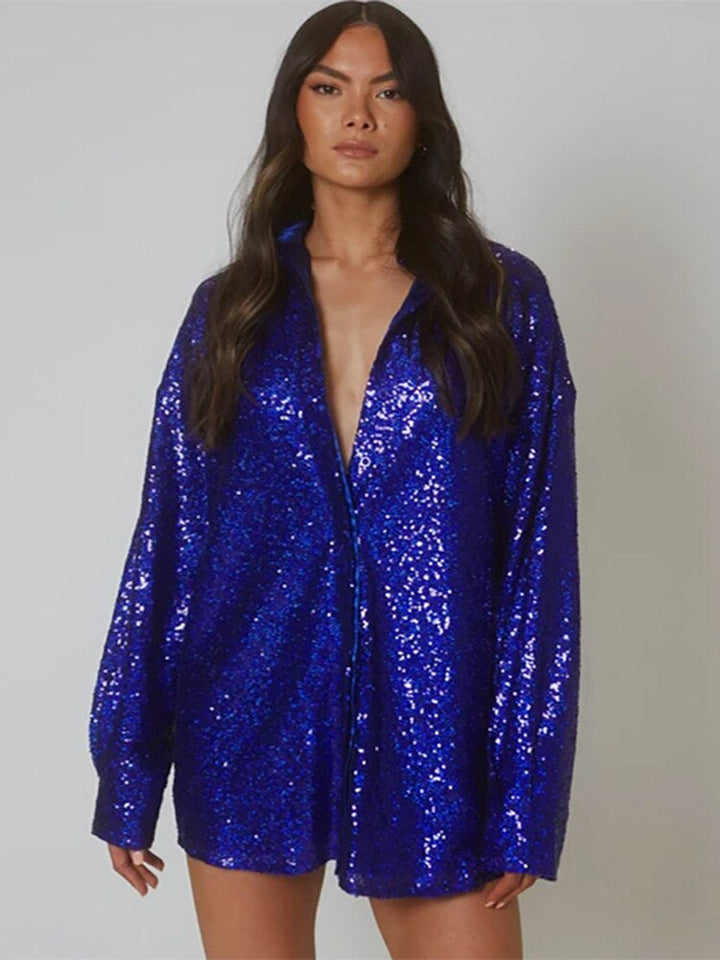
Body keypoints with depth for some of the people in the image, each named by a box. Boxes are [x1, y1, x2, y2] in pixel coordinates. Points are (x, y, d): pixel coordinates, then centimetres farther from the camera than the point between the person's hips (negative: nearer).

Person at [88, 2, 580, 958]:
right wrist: (126, 772, 5)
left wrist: (525, 794, -7)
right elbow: (166, 538, 7)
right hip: (250, 725, 2)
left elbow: (541, 545, -2)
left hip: (430, 727, -1)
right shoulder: (231, 306, 6)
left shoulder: (502, 297, 1)